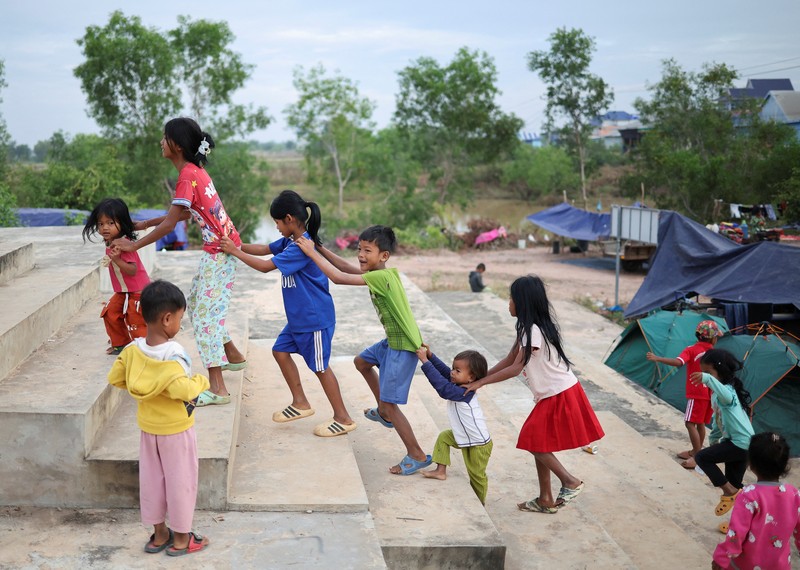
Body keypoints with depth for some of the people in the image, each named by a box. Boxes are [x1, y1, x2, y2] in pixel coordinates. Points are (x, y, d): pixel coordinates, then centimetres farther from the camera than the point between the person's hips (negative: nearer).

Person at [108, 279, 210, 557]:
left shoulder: (133, 349, -8)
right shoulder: (173, 355, -27)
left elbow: (115, 378, -1)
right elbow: (182, 390, -37)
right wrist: (200, 381, -18)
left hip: (148, 427, 6)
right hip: (176, 429, -6)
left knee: (151, 479, 17)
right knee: (180, 481, 9)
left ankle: (159, 535, 30)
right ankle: (181, 539, 21)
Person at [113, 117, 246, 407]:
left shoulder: (187, 177, -18)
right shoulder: (196, 171, 10)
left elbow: (170, 224, -19)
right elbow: (184, 213, 19)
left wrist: (134, 245, -10)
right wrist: (146, 223, 20)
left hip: (219, 251, -10)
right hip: (219, 246, 10)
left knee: (206, 313, -7)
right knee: (196, 303, 21)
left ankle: (217, 388, -7)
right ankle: (233, 356, 31)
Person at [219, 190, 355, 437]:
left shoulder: (302, 247, -25)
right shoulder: (291, 241, 4)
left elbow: (265, 266, -22)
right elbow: (264, 249, 14)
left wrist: (235, 252, -13)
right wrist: (236, 245, 3)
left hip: (315, 318, -10)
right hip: (298, 317, 10)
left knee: (320, 366, -2)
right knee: (281, 351, 15)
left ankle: (343, 419, 8)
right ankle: (300, 403, 26)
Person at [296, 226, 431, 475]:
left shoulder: (381, 277, -24)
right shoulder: (382, 272, 3)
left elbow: (338, 277, -25)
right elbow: (348, 267, 14)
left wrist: (311, 252, -17)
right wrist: (320, 248, 8)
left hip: (403, 347, -10)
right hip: (393, 340, 10)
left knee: (389, 403, -8)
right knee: (361, 361, 30)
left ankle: (417, 456, 2)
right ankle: (384, 413, 43)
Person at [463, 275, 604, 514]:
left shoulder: (534, 331, -22)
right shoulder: (527, 328, 9)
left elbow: (515, 368, -21)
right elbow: (508, 359, 11)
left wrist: (480, 383, -16)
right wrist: (479, 377, 4)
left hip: (560, 395, -10)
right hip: (551, 394, 10)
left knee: (535, 442, -5)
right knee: (538, 443, 11)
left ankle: (571, 482, 6)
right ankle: (546, 499, 18)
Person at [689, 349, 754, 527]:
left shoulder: (727, 389, -19)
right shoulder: (716, 393, 12)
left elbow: (727, 397, -46)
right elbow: (718, 418, 25)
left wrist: (708, 379, -57)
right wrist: (714, 438, 31)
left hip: (742, 442, -10)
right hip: (735, 441, 10)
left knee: (702, 457, -14)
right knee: (734, 485, 16)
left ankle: (729, 492, -4)